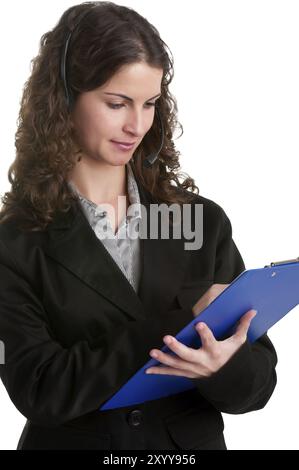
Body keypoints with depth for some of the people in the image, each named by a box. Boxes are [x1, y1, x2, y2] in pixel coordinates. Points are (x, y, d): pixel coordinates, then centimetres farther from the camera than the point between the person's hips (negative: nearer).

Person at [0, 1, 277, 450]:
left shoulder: (204, 221, -5)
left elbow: (259, 381, -4)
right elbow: (38, 388, -19)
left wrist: (222, 367, -27)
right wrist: (184, 320, -23)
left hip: (194, 439, 2)